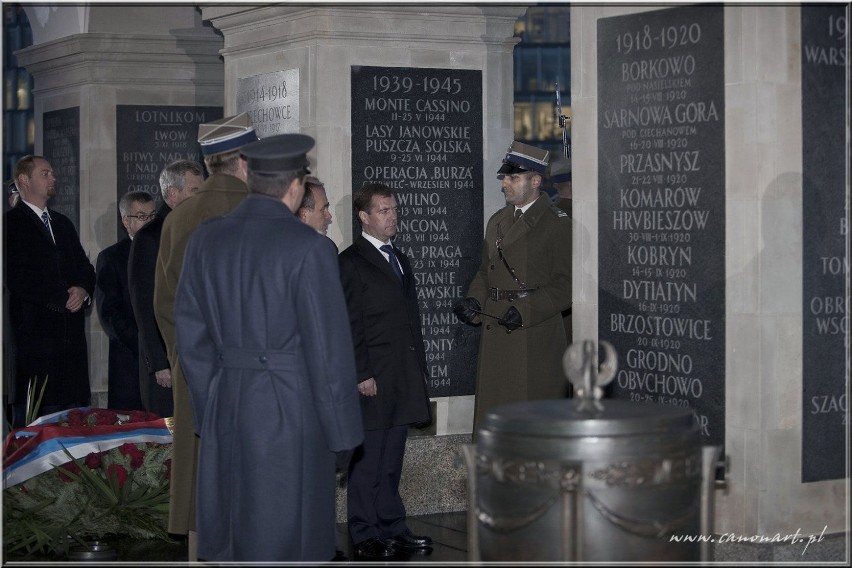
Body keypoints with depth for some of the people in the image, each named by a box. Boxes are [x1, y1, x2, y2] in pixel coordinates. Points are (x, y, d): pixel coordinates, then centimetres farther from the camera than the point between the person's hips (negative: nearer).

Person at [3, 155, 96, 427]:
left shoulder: (63, 223, 22)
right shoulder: (11, 223, -3)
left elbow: (85, 269, 19)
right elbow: (16, 278, -13)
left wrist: (83, 291, -4)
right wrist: (63, 299, -9)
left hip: (71, 333, 7)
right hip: (33, 333, -7)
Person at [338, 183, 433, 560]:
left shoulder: (400, 260, 19)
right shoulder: (351, 262, -6)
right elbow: (349, 324, -11)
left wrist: (420, 369, 18)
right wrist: (362, 374, -16)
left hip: (404, 379, 8)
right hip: (373, 379, -8)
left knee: (392, 459, 12)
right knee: (367, 460, -3)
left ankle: (392, 529, 18)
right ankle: (366, 537, 2)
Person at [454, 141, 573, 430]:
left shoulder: (557, 224, -5)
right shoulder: (497, 221, 18)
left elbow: (566, 285, -10)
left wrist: (525, 311, -19)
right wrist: (473, 301, 4)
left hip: (536, 335, -7)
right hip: (496, 337, 7)